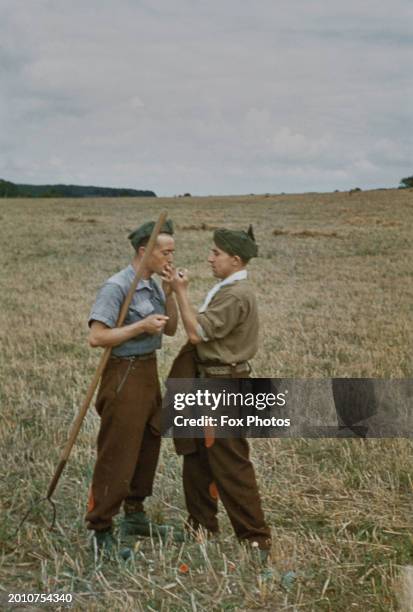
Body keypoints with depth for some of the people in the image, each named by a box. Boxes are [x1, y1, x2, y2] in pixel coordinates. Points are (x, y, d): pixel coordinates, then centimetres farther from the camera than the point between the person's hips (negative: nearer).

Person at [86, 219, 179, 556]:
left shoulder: (153, 284, 9)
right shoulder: (117, 287, -17)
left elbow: (171, 329, 13)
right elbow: (96, 337, -22)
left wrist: (169, 293, -1)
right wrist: (142, 326, -23)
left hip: (149, 371, 9)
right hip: (124, 375, -9)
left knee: (148, 448, 17)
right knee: (117, 456, -4)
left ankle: (135, 515, 33)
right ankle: (101, 531, 7)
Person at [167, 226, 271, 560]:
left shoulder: (236, 295, -21)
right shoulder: (227, 289, 13)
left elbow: (196, 332, -22)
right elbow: (203, 328, 13)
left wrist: (181, 292, -16)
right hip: (209, 382, 11)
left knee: (231, 465, -5)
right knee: (197, 457, 18)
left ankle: (256, 538, 6)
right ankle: (202, 524, 32)